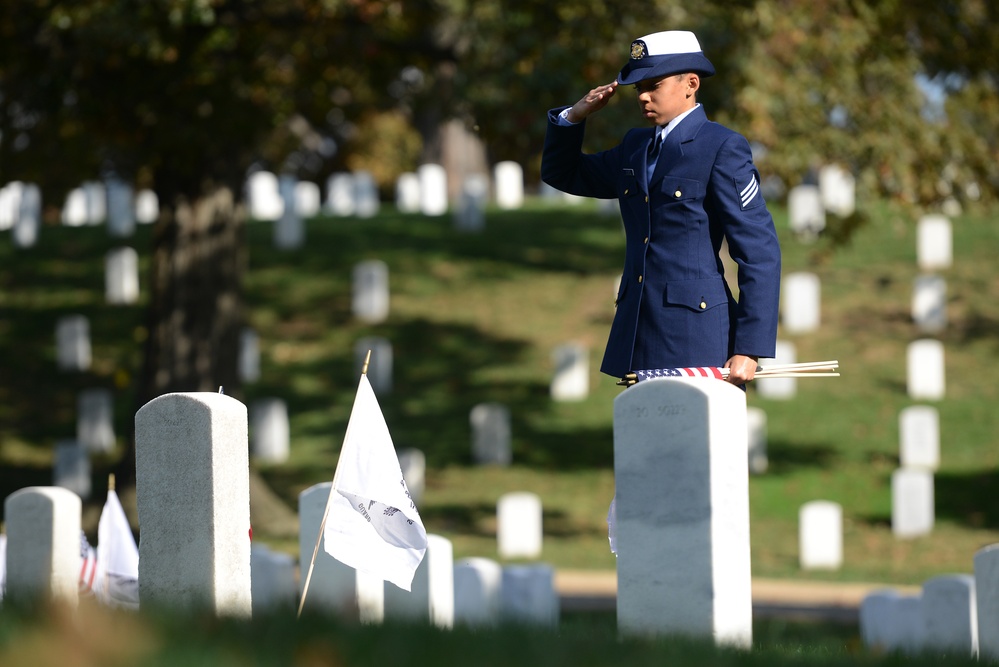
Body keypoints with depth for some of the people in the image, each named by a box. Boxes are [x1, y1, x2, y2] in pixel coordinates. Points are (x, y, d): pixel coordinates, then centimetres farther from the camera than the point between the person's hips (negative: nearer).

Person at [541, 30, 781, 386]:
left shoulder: (723, 148, -6)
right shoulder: (635, 146, 16)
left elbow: (759, 253, -10)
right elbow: (562, 173, 30)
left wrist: (749, 350, -15)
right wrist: (574, 116, 9)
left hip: (697, 343, -7)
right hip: (638, 339, 7)